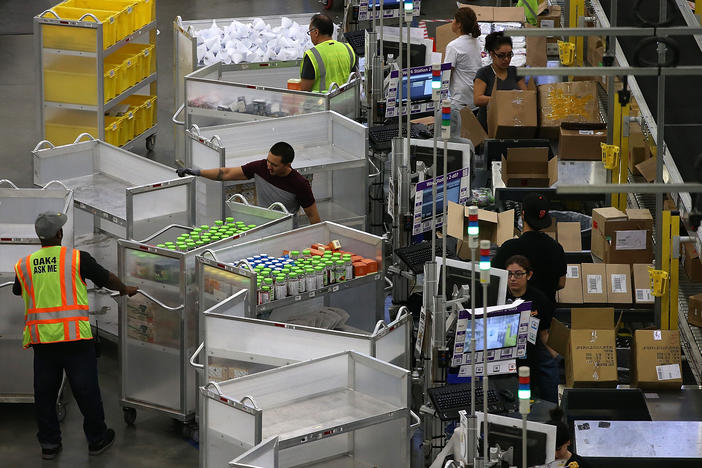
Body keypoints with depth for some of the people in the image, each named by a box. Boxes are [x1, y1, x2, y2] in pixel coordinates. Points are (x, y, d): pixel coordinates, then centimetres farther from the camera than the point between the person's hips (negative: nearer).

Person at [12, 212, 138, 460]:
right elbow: (106, 278, 7)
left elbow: (17, 291, 26)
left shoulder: (24, 265, 7)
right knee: (86, 389, 7)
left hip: (41, 337, 3)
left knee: (45, 391, 12)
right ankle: (97, 439, 17)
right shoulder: (77, 258, -3)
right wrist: (126, 290, 27)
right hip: (74, 335, -3)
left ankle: (49, 444, 17)